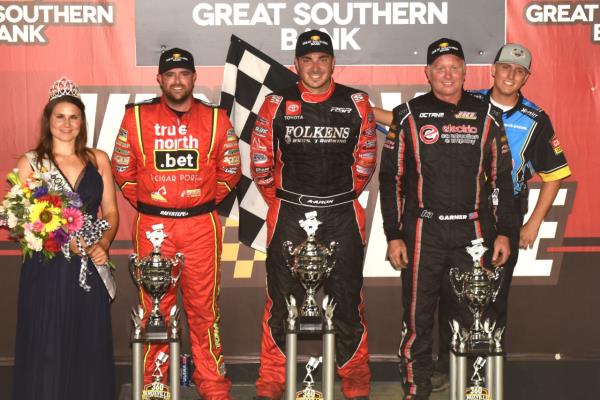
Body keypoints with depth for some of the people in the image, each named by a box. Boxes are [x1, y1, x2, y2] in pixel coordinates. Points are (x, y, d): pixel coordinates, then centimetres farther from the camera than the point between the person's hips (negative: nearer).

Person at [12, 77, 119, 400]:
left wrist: (103, 245, -8)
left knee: (89, 345, 5)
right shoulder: (30, 163, 2)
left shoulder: (98, 160, 10)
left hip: (89, 266, 2)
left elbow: (111, 212, 11)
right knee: (47, 348, 0)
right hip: (46, 267, -2)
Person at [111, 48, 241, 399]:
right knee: (155, 306, 4)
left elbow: (230, 170, 12)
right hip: (152, 225, 0)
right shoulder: (137, 117, 4)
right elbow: (122, 170, 10)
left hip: (201, 225, 0)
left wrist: (207, 202, 8)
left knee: (204, 305, 2)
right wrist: (145, 203, 7)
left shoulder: (215, 118, 6)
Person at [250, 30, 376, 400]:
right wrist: (279, 200, 11)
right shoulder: (277, 105, 1)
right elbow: (261, 159, 9)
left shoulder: (356, 103, 2)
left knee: (348, 297, 4)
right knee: (282, 298, 3)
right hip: (289, 215, 0)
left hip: (342, 215, 0)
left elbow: (366, 157, 12)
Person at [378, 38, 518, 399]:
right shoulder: (409, 116, 3)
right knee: (418, 318, 2)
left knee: (473, 316, 4)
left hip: (473, 232, 1)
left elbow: (500, 177, 11)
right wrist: (394, 235, -2)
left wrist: (504, 232, 5)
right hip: (423, 232, -1)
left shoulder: (486, 116, 8)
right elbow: (391, 177, 4)